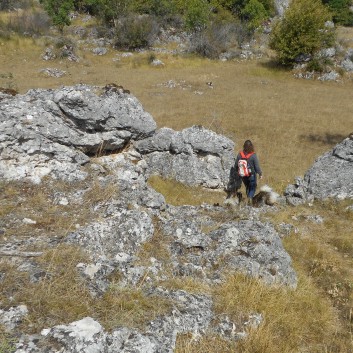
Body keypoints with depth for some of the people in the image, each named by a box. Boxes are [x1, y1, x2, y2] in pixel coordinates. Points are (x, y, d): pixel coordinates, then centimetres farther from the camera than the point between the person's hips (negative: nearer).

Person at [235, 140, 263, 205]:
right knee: (252, 187, 11)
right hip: (251, 175, -3)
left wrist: (238, 172, 19)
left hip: (242, 175, 4)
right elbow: (257, 166, -11)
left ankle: (249, 197, 24)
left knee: (247, 186, 22)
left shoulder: (240, 154, -8)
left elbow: (236, 165, 2)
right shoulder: (253, 155, -17)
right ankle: (250, 197, -10)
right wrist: (260, 174, 4)